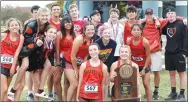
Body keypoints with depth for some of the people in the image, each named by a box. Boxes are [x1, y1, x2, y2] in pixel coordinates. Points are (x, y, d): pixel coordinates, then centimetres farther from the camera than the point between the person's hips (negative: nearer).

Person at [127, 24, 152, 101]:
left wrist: (144, 69, -14)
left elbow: (148, 56, -15)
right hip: (134, 64, 3)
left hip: (144, 65, -3)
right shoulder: (128, 41, -13)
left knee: (146, 84, -2)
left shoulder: (145, 42, -22)